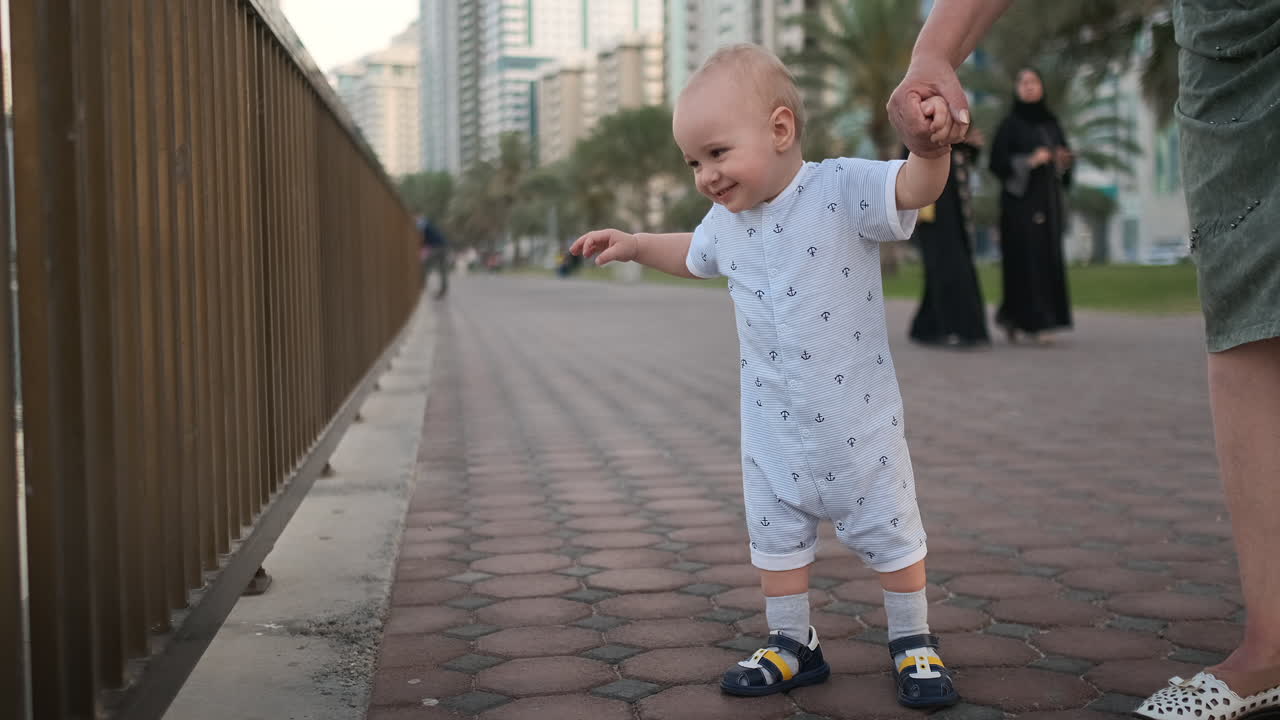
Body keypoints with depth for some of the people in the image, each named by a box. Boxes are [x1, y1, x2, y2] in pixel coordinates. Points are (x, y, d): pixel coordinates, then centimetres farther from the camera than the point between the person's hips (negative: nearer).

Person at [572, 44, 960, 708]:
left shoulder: (842, 190, -17)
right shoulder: (726, 220, 2)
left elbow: (915, 187, -31)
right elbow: (695, 256, 24)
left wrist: (930, 144, -51)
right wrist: (635, 245, 15)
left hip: (857, 420, -5)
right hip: (772, 428, 5)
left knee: (889, 533, 9)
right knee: (775, 536, 15)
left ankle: (913, 645, 27)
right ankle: (792, 645, 32)